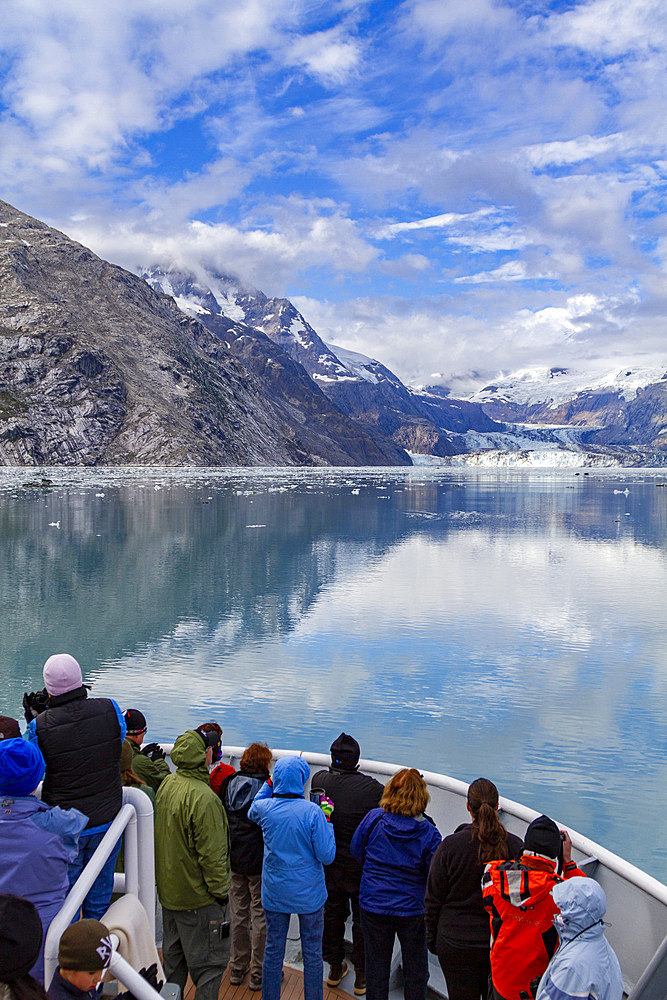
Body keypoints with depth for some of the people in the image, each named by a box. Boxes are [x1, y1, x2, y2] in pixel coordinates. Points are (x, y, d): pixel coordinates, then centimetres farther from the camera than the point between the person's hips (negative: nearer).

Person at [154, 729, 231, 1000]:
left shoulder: (166, 785, 0)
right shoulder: (203, 797, -27)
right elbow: (211, 853, -22)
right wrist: (220, 890, -14)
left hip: (168, 890, 9)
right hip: (198, 897, -9)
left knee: (173, 957, 22)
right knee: (209, 963, 4)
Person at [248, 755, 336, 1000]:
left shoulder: (263, 808, -10)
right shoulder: (312, 812, -21)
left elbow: (251, 813, 17)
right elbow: (327, 856, -16)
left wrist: (269, 784, 14)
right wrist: (327, 821, -7)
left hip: (274, 894, 3)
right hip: (309, 895, -3)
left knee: (273, 951, 17)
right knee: (312, 954, 13)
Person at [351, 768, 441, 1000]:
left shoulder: (373, 819, -14)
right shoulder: (428, 832, -18)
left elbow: (356, 850, 2)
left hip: (373, 905, 1)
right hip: (412, 909, -1)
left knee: (376, 963, 18)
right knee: (415, 968, 18)